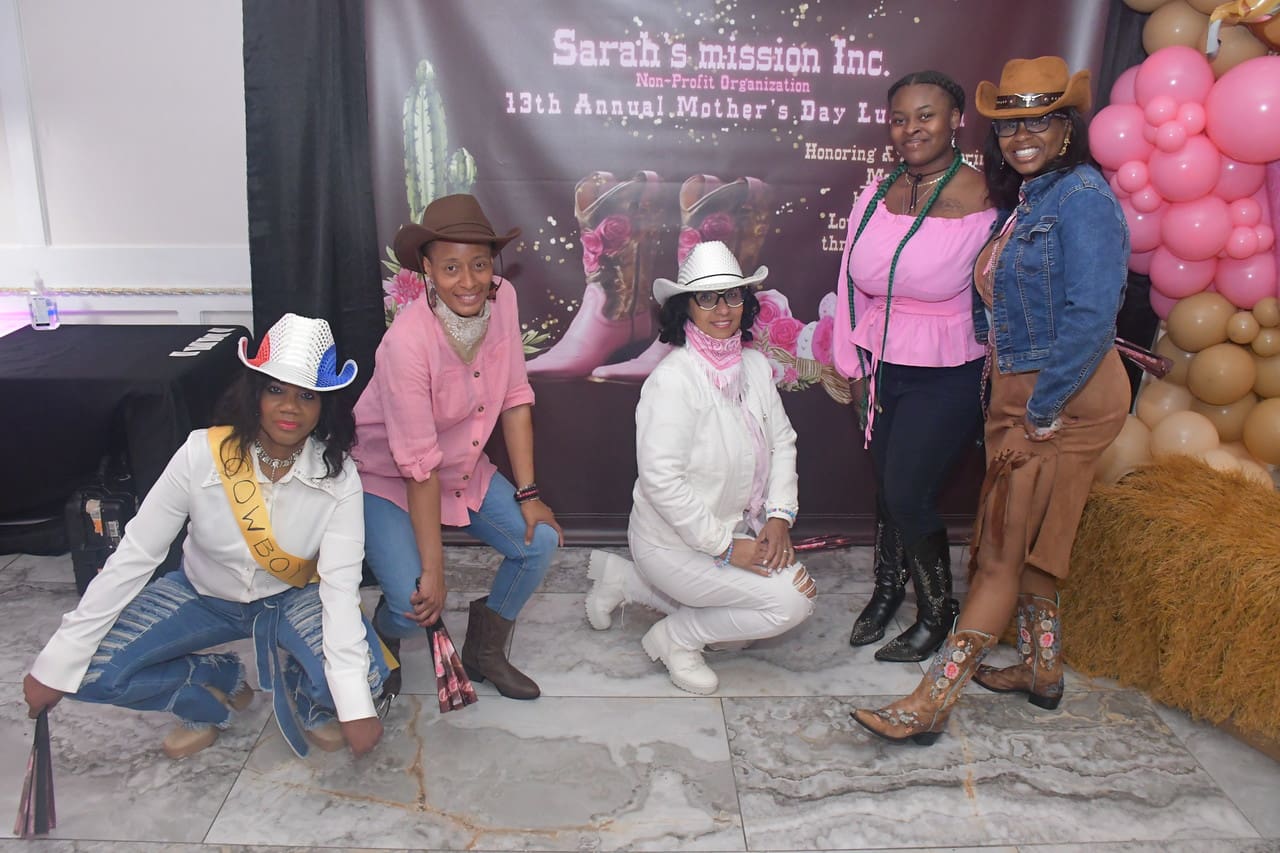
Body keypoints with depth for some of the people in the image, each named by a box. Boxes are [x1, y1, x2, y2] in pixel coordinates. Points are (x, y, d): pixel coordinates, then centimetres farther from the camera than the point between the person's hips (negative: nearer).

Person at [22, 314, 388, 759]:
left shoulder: (338, 477, -24)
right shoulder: (202, 454, -24)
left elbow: (340, 586, -29)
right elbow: (133, 557, -19)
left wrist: (355, 706, -37)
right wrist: (55, 665, -20)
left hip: (293, 599, -1)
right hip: (204, 594, 2)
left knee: (365, 674, -29)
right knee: (92, 670, -18)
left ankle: (303, 694, 8)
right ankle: (216, 689, 9)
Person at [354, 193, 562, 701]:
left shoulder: (501, 299, -14)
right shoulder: (408, 341, -30)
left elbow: (515, 399, -6)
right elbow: (420, 467, -28)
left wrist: (527, 494, -10)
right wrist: (433, 572, -24)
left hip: (466, 469, 6)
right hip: (388, 481, -6)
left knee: (541, 541, -10)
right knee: (416, 607, -20)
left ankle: (484, 652, 16)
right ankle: (379, 647, 19)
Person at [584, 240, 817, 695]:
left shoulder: (754, 365, 2)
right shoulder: (673, 379, -23)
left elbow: (782, 441, 7)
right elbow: (661, 479, -27)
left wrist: (780, 516, -6)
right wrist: (724, 547, -22)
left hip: (736, 527, 9)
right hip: (674, 541, -9)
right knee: (790, 602, -18)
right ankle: (675, 639, 7)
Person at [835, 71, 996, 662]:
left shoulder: (981, 202, -15)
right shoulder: (875, 196, 1)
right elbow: (853, 285, 6)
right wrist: (857, 364, 7)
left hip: (949, 378, -5)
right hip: (884, 369, 5)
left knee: (908, 495, -3)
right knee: (886, 486, 15)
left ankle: (937, 612, 22)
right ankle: (888, 588, 39)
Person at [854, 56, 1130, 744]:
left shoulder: (1082, 197, -15)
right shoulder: (1022, 201, 12)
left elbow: (1091, 319, -23)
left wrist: (1037, 417, -19)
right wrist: (1017, 413, 7)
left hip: (1065, 399, -9)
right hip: (1020, 392, 9)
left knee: (1003, 553, -5)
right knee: (1021, 545, 18)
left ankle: (929, 705, 0)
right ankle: (1041, 670, 34)